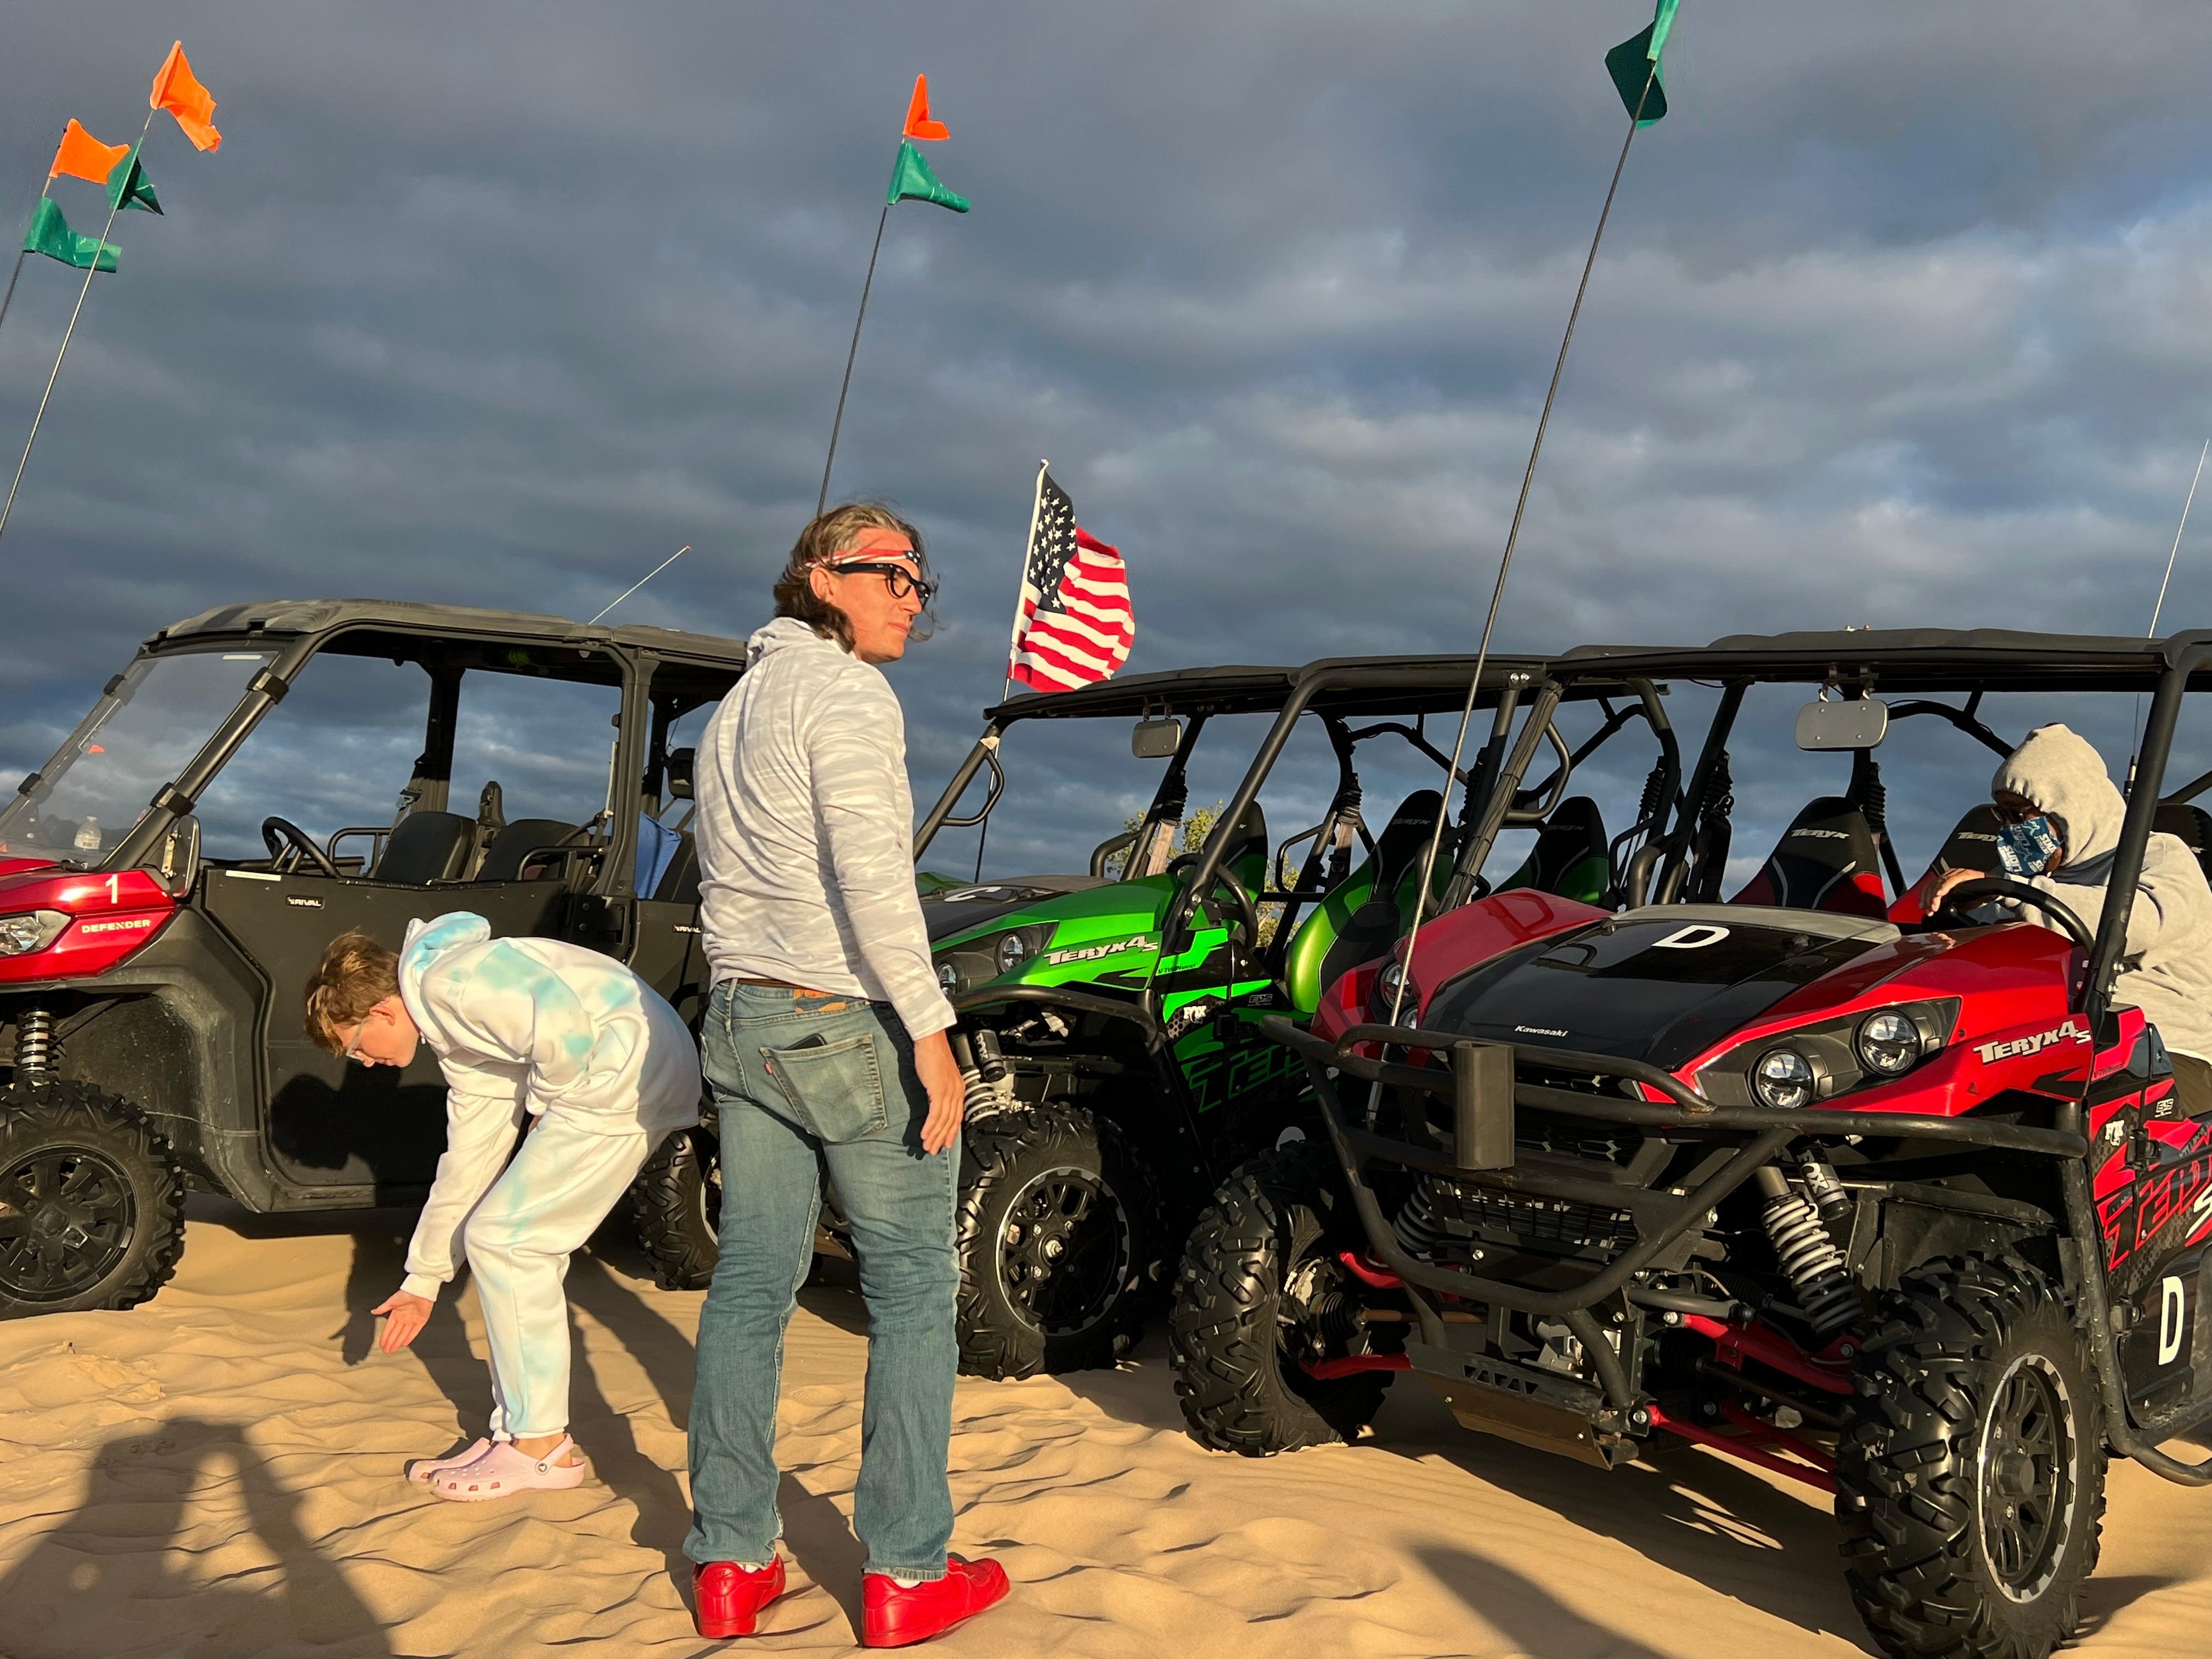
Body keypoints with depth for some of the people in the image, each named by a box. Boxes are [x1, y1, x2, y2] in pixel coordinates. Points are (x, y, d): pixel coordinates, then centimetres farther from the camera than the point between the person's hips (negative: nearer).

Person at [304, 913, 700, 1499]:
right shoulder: (453, 1032, 21)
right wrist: (423, 1280, 33)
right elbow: (467, 1162, 27)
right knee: (522, 1248, 13)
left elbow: (562, 1021, -26)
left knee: (502, 1239, -3)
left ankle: (542, 1445, 7)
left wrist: (547, 1099, -6)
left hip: (632, 1070, -10)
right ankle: (516, 1432, 21)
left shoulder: (447, 982, -10)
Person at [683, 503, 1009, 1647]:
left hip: (744, 1024, 8)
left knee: (749, 1288, 10)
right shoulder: (844, 694, -11)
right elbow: (870, 876, -22)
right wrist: (930, 1029, -21)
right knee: (912, 1292, 2)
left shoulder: (733, 710, 18)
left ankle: (730, 1565, 16)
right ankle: (905, 1575, 7)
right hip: (851, 1026, -8)